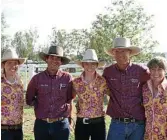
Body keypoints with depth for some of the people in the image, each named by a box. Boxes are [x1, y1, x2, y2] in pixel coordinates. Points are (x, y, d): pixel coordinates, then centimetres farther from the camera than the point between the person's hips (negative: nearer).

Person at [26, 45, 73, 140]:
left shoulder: (67, 78, -4)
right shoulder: (37, 78, 0)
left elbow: (70, 98, 8)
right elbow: (29, 99, 11)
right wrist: (39, 105, 2)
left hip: (61, 124, -1)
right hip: (41, 124, 1)